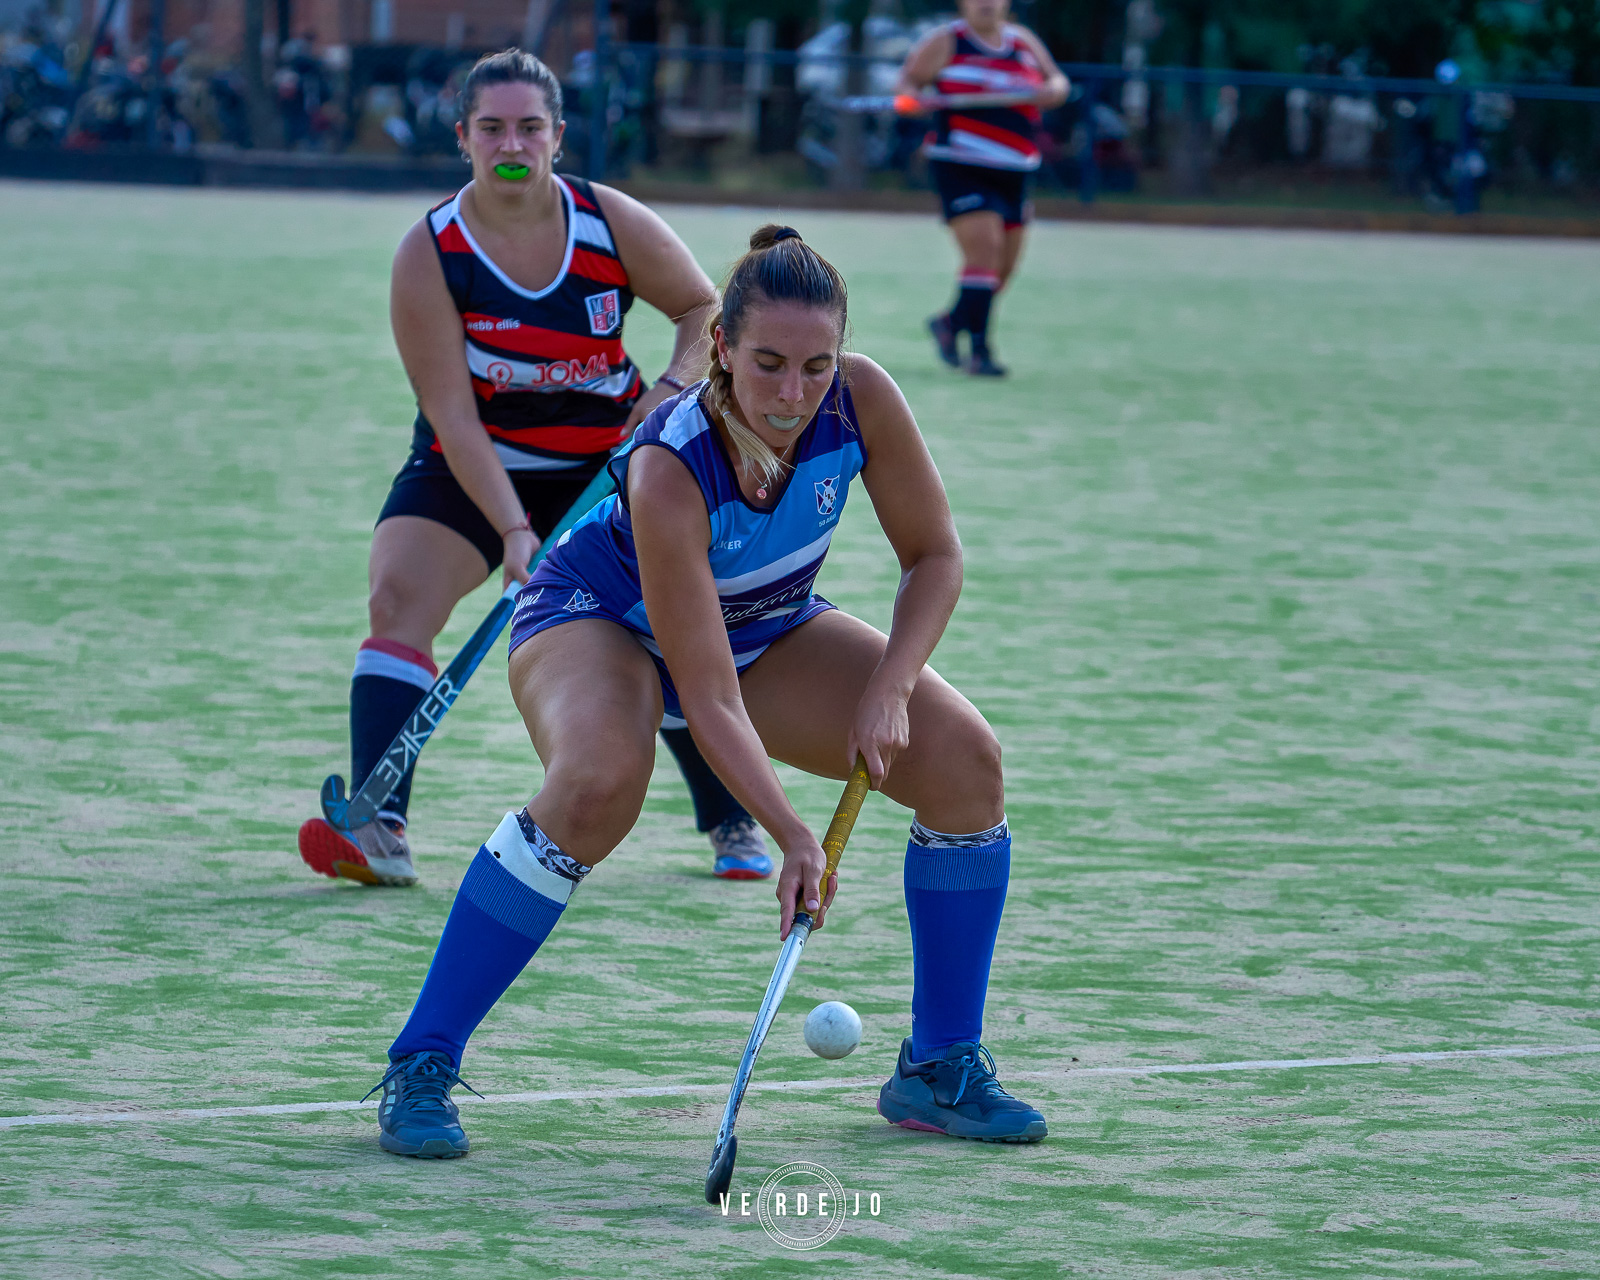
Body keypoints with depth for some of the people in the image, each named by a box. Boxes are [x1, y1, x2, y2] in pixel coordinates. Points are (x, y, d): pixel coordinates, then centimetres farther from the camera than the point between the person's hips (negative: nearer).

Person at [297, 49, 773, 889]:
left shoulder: (611, 222, -14)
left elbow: (703, 306, 3)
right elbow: (452, 415, -22)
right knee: (398, 599, -22)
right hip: (471, 469, -1)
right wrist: (513, 530, -30)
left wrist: (673, 387, -17)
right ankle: (378, 829, -27)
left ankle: (733, 824, 20)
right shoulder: (429, 254, -19)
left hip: (610, 462, 1)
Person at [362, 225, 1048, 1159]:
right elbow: (709, 701, -36)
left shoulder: (862, 401, -26)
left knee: (965, 759, -12)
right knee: (600, 782, -37)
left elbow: (935, 556, -10)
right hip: (602, 618, -5)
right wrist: (794, 837, -44)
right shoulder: (667, 472, -38)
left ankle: (942, 1067, 3)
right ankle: (420, 1066, -24)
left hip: (769, 628, 6)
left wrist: (888, 688, -24)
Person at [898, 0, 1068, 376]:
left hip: (1012, 173, 6)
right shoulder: (946, 42, 0)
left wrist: (1051, 91, -6)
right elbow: (909, 80, 3)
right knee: (983, 250, -20)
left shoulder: (1024, 42, 11)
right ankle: (979, 351, -18)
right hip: (960, 170, -6)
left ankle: (951, 322, 34)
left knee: (1003, 266, 10)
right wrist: (913, 97, -20)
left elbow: (1056, 83, 17)